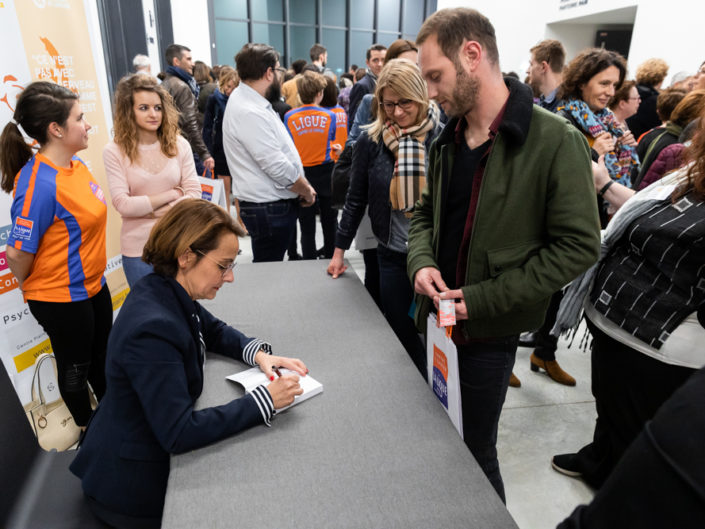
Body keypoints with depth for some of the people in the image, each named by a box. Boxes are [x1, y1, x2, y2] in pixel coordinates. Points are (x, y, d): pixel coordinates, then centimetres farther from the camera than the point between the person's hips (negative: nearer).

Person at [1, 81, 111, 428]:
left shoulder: (76, 164, -2)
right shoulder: (38, 185, -28)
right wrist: (36, 290, -5)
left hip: (93, 285, 8)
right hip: (62, 299, -7)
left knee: (102, 357, 24)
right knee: (76, 367, 15)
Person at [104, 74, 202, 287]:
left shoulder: (179, 144, 0)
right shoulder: (114, 151, -6)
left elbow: (194, 192, -3)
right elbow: (122, 204, -12)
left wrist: (156, 212, -13)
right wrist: (172, 194, -8)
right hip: (138, 249, -2)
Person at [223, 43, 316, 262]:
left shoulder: (245, 99, 12)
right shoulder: (249, 113, -21)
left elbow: (280, 152, 16)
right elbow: (277, 167, -22)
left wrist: (303, 186, 11)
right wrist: (307, 191, -6)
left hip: (274, 204, 10)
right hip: (268, 209, -10)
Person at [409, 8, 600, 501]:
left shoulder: (555, 141, -16)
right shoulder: (447, 139, 4)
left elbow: (579, 246, -16)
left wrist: (482, 299, -19)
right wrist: (421, 262, -8)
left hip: (489, 332, -6)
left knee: (475, 451, 10)